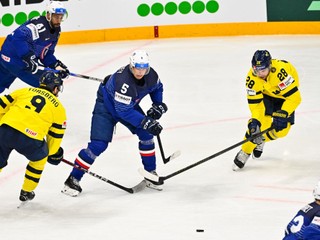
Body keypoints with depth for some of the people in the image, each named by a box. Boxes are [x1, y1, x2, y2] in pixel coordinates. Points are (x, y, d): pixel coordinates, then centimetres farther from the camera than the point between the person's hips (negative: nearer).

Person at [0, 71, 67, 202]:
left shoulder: (24, 91, 23)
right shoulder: (58, 108, 20)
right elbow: (55, 136, 23)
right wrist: (54, 154, 39)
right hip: (29, 140, -2)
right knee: (39, 158, 30)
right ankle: (26, 192, 33)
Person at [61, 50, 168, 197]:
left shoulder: (151, 75, -17)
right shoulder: (122, 80, -39)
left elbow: (157, 87, 9)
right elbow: (124, 111, -37)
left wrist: (158, 105, -6)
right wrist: (146, 122, -40)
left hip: (129, 105, 7)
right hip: (106, 106, -7)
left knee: (146, 134, -3)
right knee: (98, 144, -16)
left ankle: (151, 174, 13)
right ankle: (73, 179, -9)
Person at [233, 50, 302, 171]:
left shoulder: (280, 71, -43)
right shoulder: (252, 78, -31)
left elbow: (294, 97, -41)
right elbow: (254, 103, -27)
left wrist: (283, 114, -48)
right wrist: (254, 120, -41)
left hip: (287, 91, -1)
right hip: (265, 93, 1)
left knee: (282, 129, -7)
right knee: (261, 123, -22)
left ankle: (260, 141, 22)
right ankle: (244, 152, -10)